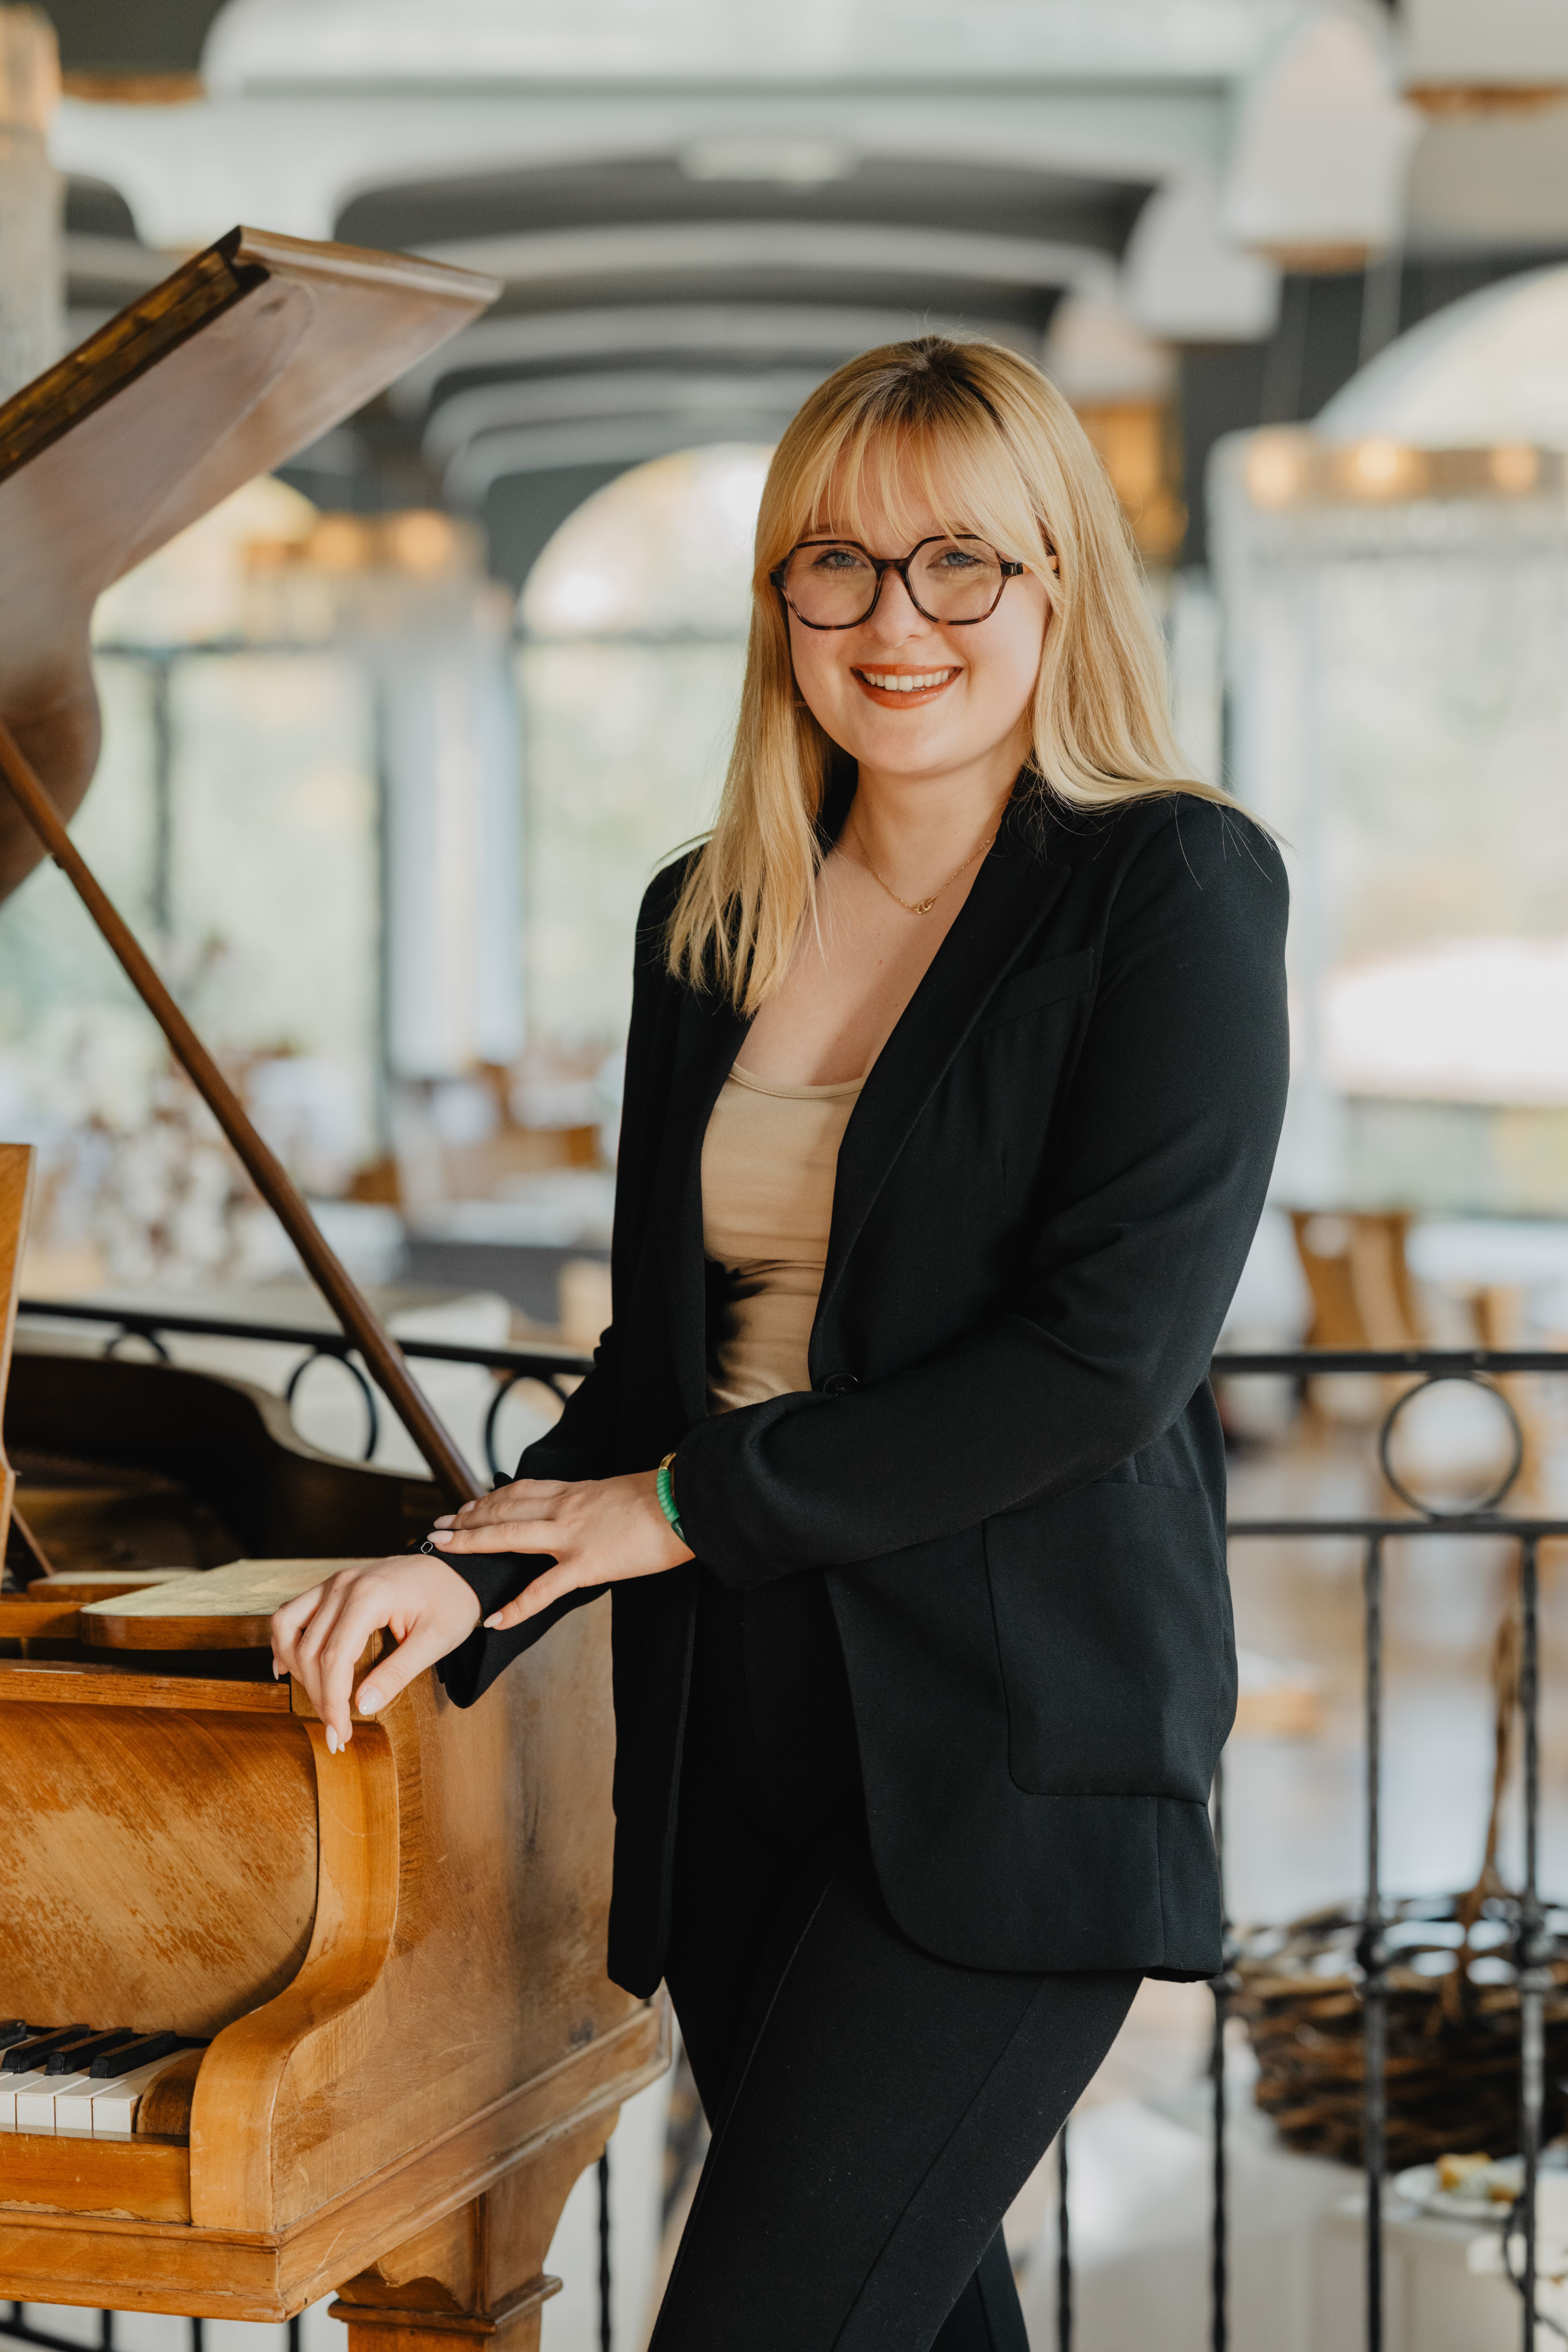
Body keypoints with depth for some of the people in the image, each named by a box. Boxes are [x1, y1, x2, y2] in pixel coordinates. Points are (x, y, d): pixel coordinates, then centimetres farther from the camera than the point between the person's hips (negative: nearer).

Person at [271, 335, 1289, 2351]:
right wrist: (472, 1579, -2)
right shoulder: (708, 923, 12)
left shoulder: (1176, 889, -6)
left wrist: (698, 1505, -11)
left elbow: (1110, 1347, -15)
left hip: (1012, 1752, -6)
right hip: (740, 1745, 6)